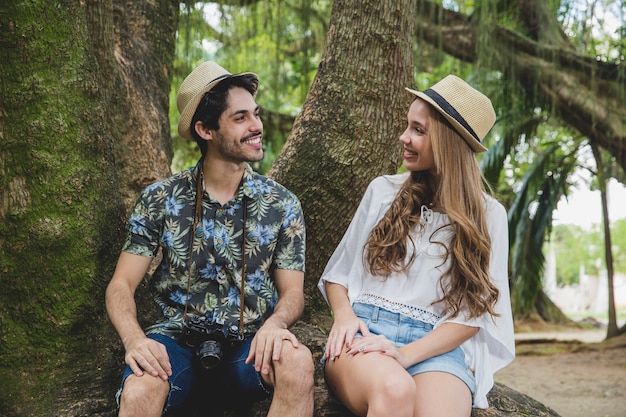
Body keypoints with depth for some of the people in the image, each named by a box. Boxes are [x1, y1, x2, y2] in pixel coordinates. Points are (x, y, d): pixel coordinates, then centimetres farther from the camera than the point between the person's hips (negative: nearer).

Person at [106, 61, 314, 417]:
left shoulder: (282, 205, 2)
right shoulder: (160, 200, 0)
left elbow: (292, 292, 3)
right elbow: (121, 285, 0)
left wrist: (275, 322, -22)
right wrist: (134, 339, -22)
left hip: (250, 345, 2)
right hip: (177, 338, -1)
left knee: (298, 362, -32)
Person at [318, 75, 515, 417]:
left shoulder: (488, 216, 9)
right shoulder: (383, 191, 14)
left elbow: (473, 310, 2)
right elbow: (337, 272, 17)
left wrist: (406, 354, -13)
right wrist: (344, 314, -5)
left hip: (436, 345, -1)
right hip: (365, 331, 1)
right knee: (395, 389, -35)